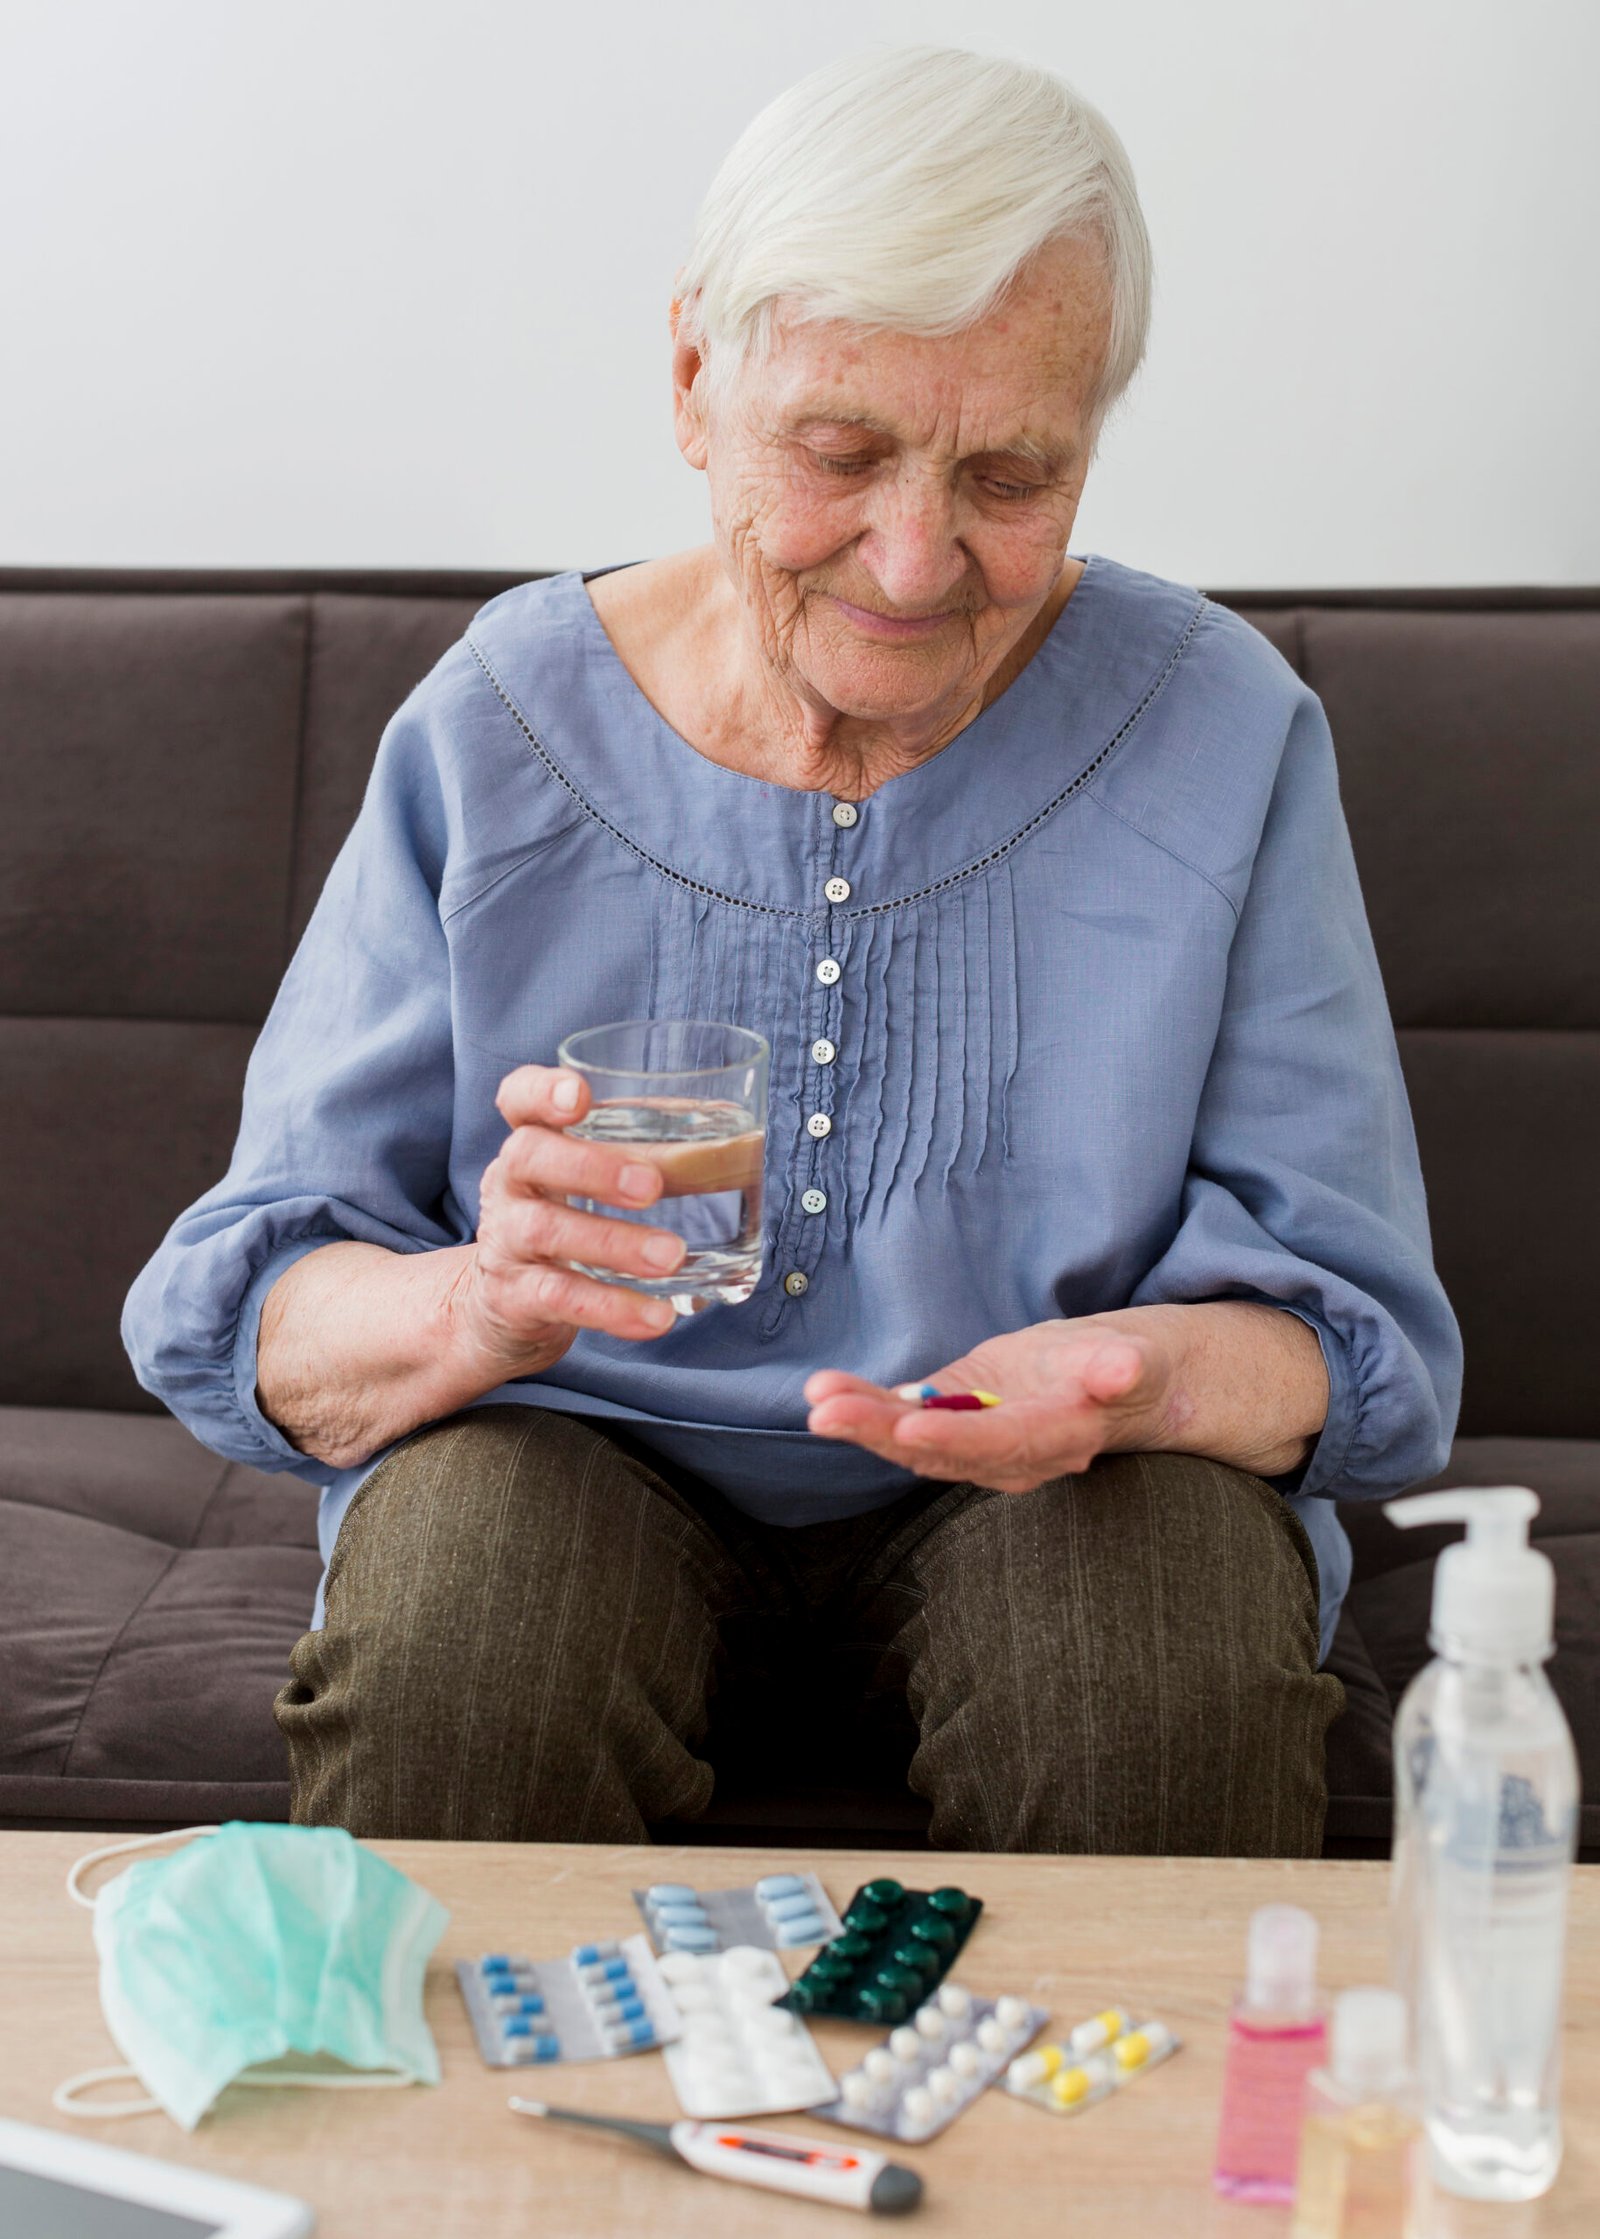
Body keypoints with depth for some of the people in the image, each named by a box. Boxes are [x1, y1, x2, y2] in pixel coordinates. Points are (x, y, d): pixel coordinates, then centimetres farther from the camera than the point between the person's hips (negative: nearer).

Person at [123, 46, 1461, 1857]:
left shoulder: (1220, 731, -7)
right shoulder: (496, 732, -8)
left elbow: (1359, 1336, -7)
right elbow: (236, 1318, -9)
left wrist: (1136, 1374, -31)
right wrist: (480, 1305, -33)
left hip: (1052, 1479, 1)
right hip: (576, 1442, 0)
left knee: (1180, 1698, -31)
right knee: (447, 1675, -32)